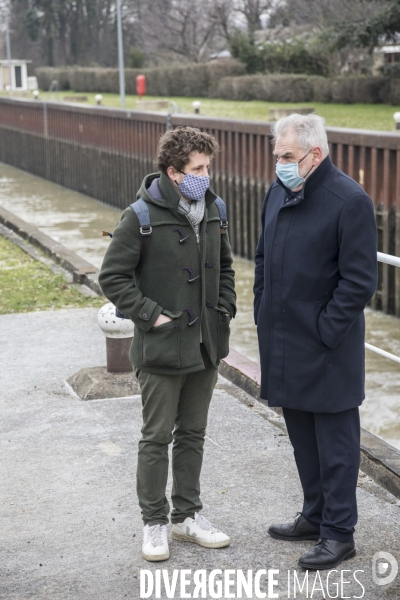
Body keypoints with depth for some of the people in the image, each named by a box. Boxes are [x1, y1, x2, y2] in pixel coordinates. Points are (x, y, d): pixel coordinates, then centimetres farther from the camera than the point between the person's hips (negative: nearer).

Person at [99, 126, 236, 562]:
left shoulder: (213, 210, 5)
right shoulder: (142, 216, -14)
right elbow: (112, 276, -11)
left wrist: (224, 307, 7)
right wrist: (150, 314, -15)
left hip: (206, 346, 6)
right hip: (161, 348, -6)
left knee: (193, 435, 16)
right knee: (157, 438, 5)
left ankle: (187, 516, 29)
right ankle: (154, 522, 20)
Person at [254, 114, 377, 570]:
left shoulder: (349, 201, -16)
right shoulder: (278, 192, 9)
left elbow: (359, 281, -16)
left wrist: (324, 332, -16)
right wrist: (263, 314, 12)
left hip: (326, 347, -8)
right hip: (283, 342, 8)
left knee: (335, 440, 3)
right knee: (301, 435, 19)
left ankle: (338, 532, 15)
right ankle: (315, 515, 34)